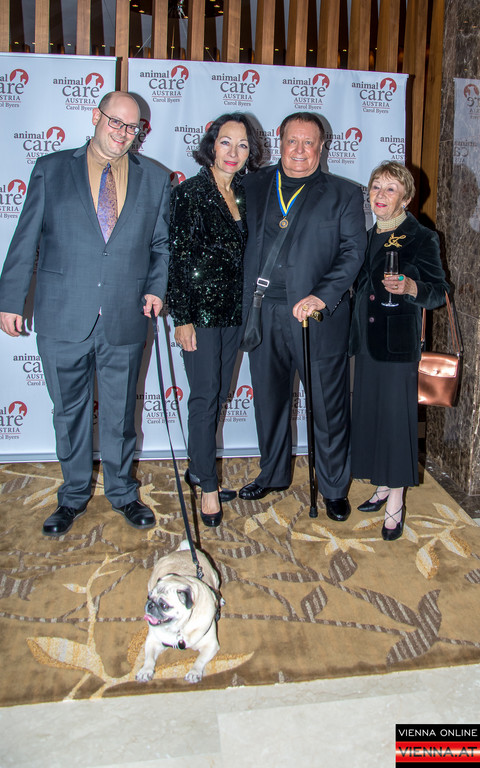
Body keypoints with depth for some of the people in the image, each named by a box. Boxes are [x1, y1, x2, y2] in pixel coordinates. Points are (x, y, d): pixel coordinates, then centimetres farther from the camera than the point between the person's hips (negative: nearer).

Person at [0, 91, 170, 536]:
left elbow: (162, 244, 13)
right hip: (62, 319, 0)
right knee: (69, 412, 12)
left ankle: (121, 491, 33)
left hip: (124, 321, 1)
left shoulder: (155, 180, 8)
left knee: (120, 413, 12)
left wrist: (156, 287, -3)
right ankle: (74, 495, 32)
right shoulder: (51, 170, 4)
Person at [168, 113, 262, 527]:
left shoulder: (244, 194, 11)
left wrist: (248, 307, 10)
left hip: (234, 310, 6)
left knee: (219, 394, 12)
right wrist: (182, 317, -14)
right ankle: (208, 485, 12)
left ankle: (199, 469, 28)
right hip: (201, 309, -6)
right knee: (206, 396, -2)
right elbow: (177, 256, -10)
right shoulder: (190, 193, -7)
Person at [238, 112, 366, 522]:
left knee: (328, 406, 4)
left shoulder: (345, 194, 6)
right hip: (263, 315, 3)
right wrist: (245, 303, -1)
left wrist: (322, 296, -17)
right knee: (269, 398, 15)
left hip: (319, 316, -2)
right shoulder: (254, 186, 13)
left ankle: (334, 488, 22)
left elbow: (354, 251, -3)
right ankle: (273, 473, 35)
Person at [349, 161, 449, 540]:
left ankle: (396, 501, 9)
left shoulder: (421, 239, -6)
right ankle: (383, 487, 26)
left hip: (399, 343, -6)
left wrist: (410, 288, -27)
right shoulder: (368, 237, 13)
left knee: (395, 416, -3)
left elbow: (439, 292, -8)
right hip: (367, 341, 7)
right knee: (369, 414, 11)